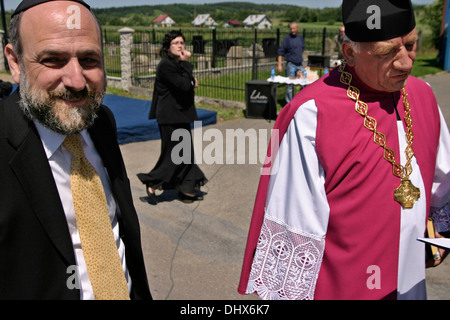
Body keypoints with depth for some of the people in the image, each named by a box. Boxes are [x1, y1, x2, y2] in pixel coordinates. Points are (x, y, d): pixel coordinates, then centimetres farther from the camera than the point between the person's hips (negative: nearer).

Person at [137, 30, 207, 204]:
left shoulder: (178, 63, 10)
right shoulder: (166, 65, -18)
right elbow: (184, 86, -23)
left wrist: (191, 82, 0)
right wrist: (187, 63, -19)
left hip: (181, 114, 9)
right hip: (170, 116, -9)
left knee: (186, 151, 12)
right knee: (174, 153, -2)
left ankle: (186, 189, 22)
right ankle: (152, 184, 15)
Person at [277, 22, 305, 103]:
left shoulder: (300, 38, 11)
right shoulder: (287, 38, -5)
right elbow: (281, 52, -6)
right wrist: (279, 65, -13)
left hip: (300, 64, 5)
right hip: (290, 64, -5)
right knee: (290, 85, -2)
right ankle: (289, 103, 7)